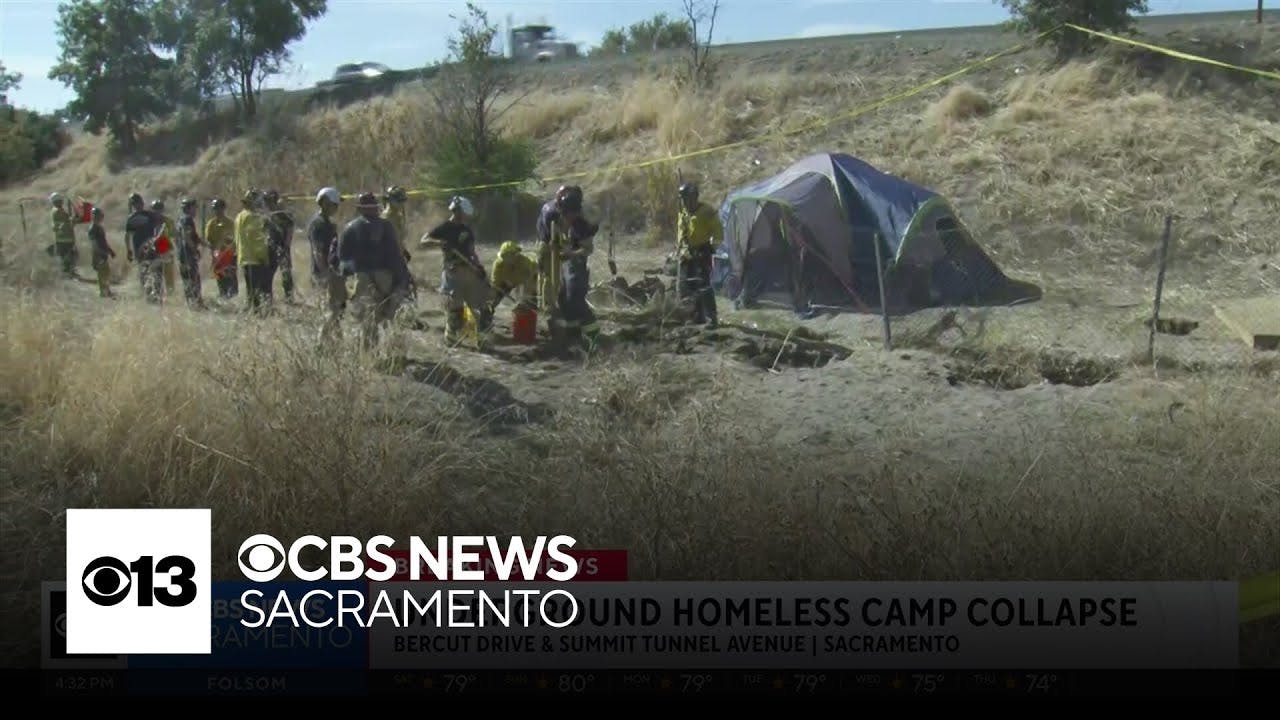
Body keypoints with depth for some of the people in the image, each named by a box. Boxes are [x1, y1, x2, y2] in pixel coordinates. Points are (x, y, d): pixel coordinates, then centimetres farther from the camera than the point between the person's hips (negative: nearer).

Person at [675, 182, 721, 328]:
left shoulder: (707, 212, -11)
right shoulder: (683, 213, 11)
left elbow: (718, 231, -9)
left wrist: (711, 246, -17)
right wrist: (678, 250, 14)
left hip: (701, 254, -8)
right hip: (686, 256, 8)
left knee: (703, 286, -14)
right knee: (688, 287, 9)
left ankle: (711, 319, -12)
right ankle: (698, 316, 19)